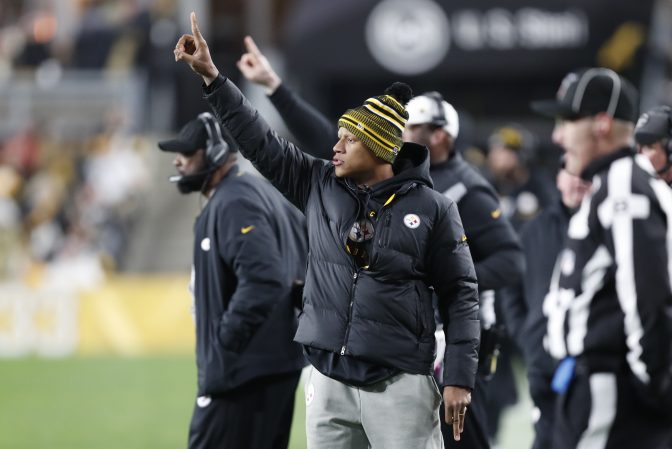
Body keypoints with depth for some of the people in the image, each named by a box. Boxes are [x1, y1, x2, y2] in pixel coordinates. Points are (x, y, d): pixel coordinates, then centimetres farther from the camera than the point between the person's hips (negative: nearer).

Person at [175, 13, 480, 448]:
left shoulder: (432, 208, -3)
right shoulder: (320, 186, 8)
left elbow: (460, 295, -1)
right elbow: (261, 141, 9)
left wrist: (460, 378, -6)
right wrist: (211, 76, 3)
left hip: (398, 385, -4)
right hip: (328, 381, 5)